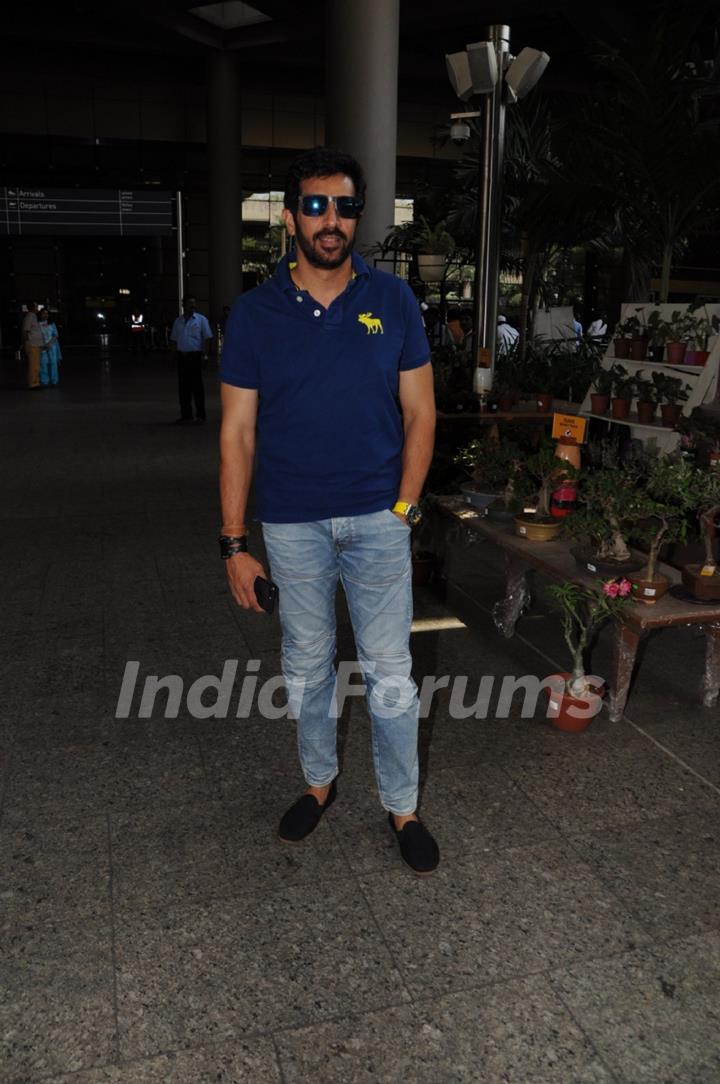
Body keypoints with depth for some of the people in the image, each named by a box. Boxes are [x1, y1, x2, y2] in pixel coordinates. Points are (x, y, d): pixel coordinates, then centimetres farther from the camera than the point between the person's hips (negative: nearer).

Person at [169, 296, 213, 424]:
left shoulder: (201, 319, 3)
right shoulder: (178, 321, 15)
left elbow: (207, 337, -1)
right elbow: (174, 339, 19)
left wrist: (203, 352, -9)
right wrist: (177, 350, 5)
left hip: (195, 356, -4)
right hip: (182, 356, 4)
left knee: (197, 385, -4)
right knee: (183, 386, 5)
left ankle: (200, 414, 3)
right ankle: (186, 415, 12)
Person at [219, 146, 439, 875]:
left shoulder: (393, 300, -1)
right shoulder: (255, 311, -1)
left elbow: (419, 412, 3)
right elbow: (237, 432, -2)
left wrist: (404, 507, -6)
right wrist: (234, 542, -5)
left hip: (377, 519, 0)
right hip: (292, 524, 1)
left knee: (389, 671, 5)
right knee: (306, 666, 15)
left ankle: (401, 807, 24)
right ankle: (319, 781, 37)